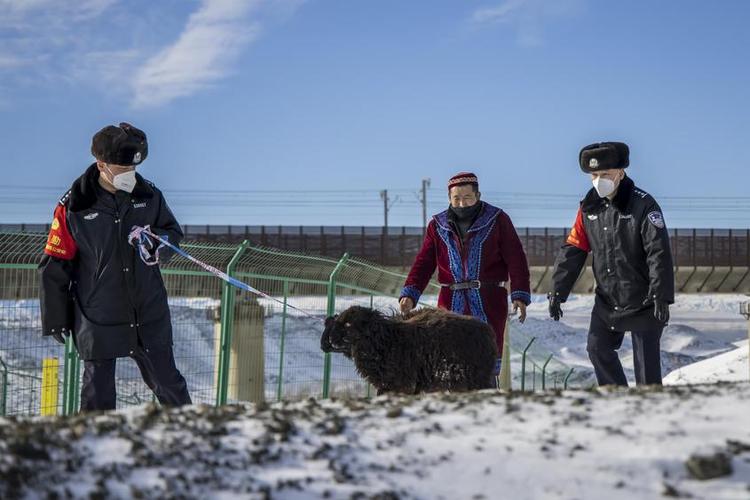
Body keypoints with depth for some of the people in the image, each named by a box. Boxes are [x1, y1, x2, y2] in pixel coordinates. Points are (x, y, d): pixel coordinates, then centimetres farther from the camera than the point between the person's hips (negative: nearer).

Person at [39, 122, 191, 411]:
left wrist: (156, 244, -12)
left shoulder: (149, 196, -1)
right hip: (98, 319, -2)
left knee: (167, 380, 13)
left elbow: (173, 233, 13)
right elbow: (55, 266, -2)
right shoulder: (74, 206, -9)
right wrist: (56, 319, 2)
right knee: (98, 391, 5)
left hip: (149, 314, 3)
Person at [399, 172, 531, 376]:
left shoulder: (497, 220, 4)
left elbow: (516, 260, 0)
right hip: (451, 303, 3)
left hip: (489, 303, -2)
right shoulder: (438, 226, 12)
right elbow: (423, 263, 9)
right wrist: (409, 294, -5)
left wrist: (520, 295, -11)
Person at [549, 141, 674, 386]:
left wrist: (662, 296, -27)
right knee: (598, 348, 10)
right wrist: (557, 291, 1)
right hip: (607, 300, 6)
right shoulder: (589, 207, 2)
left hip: (643, 301, -6)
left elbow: (659, 253, -20)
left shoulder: (643, 205, -15)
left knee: (646, 360, -4)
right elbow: (573, 250, 5)